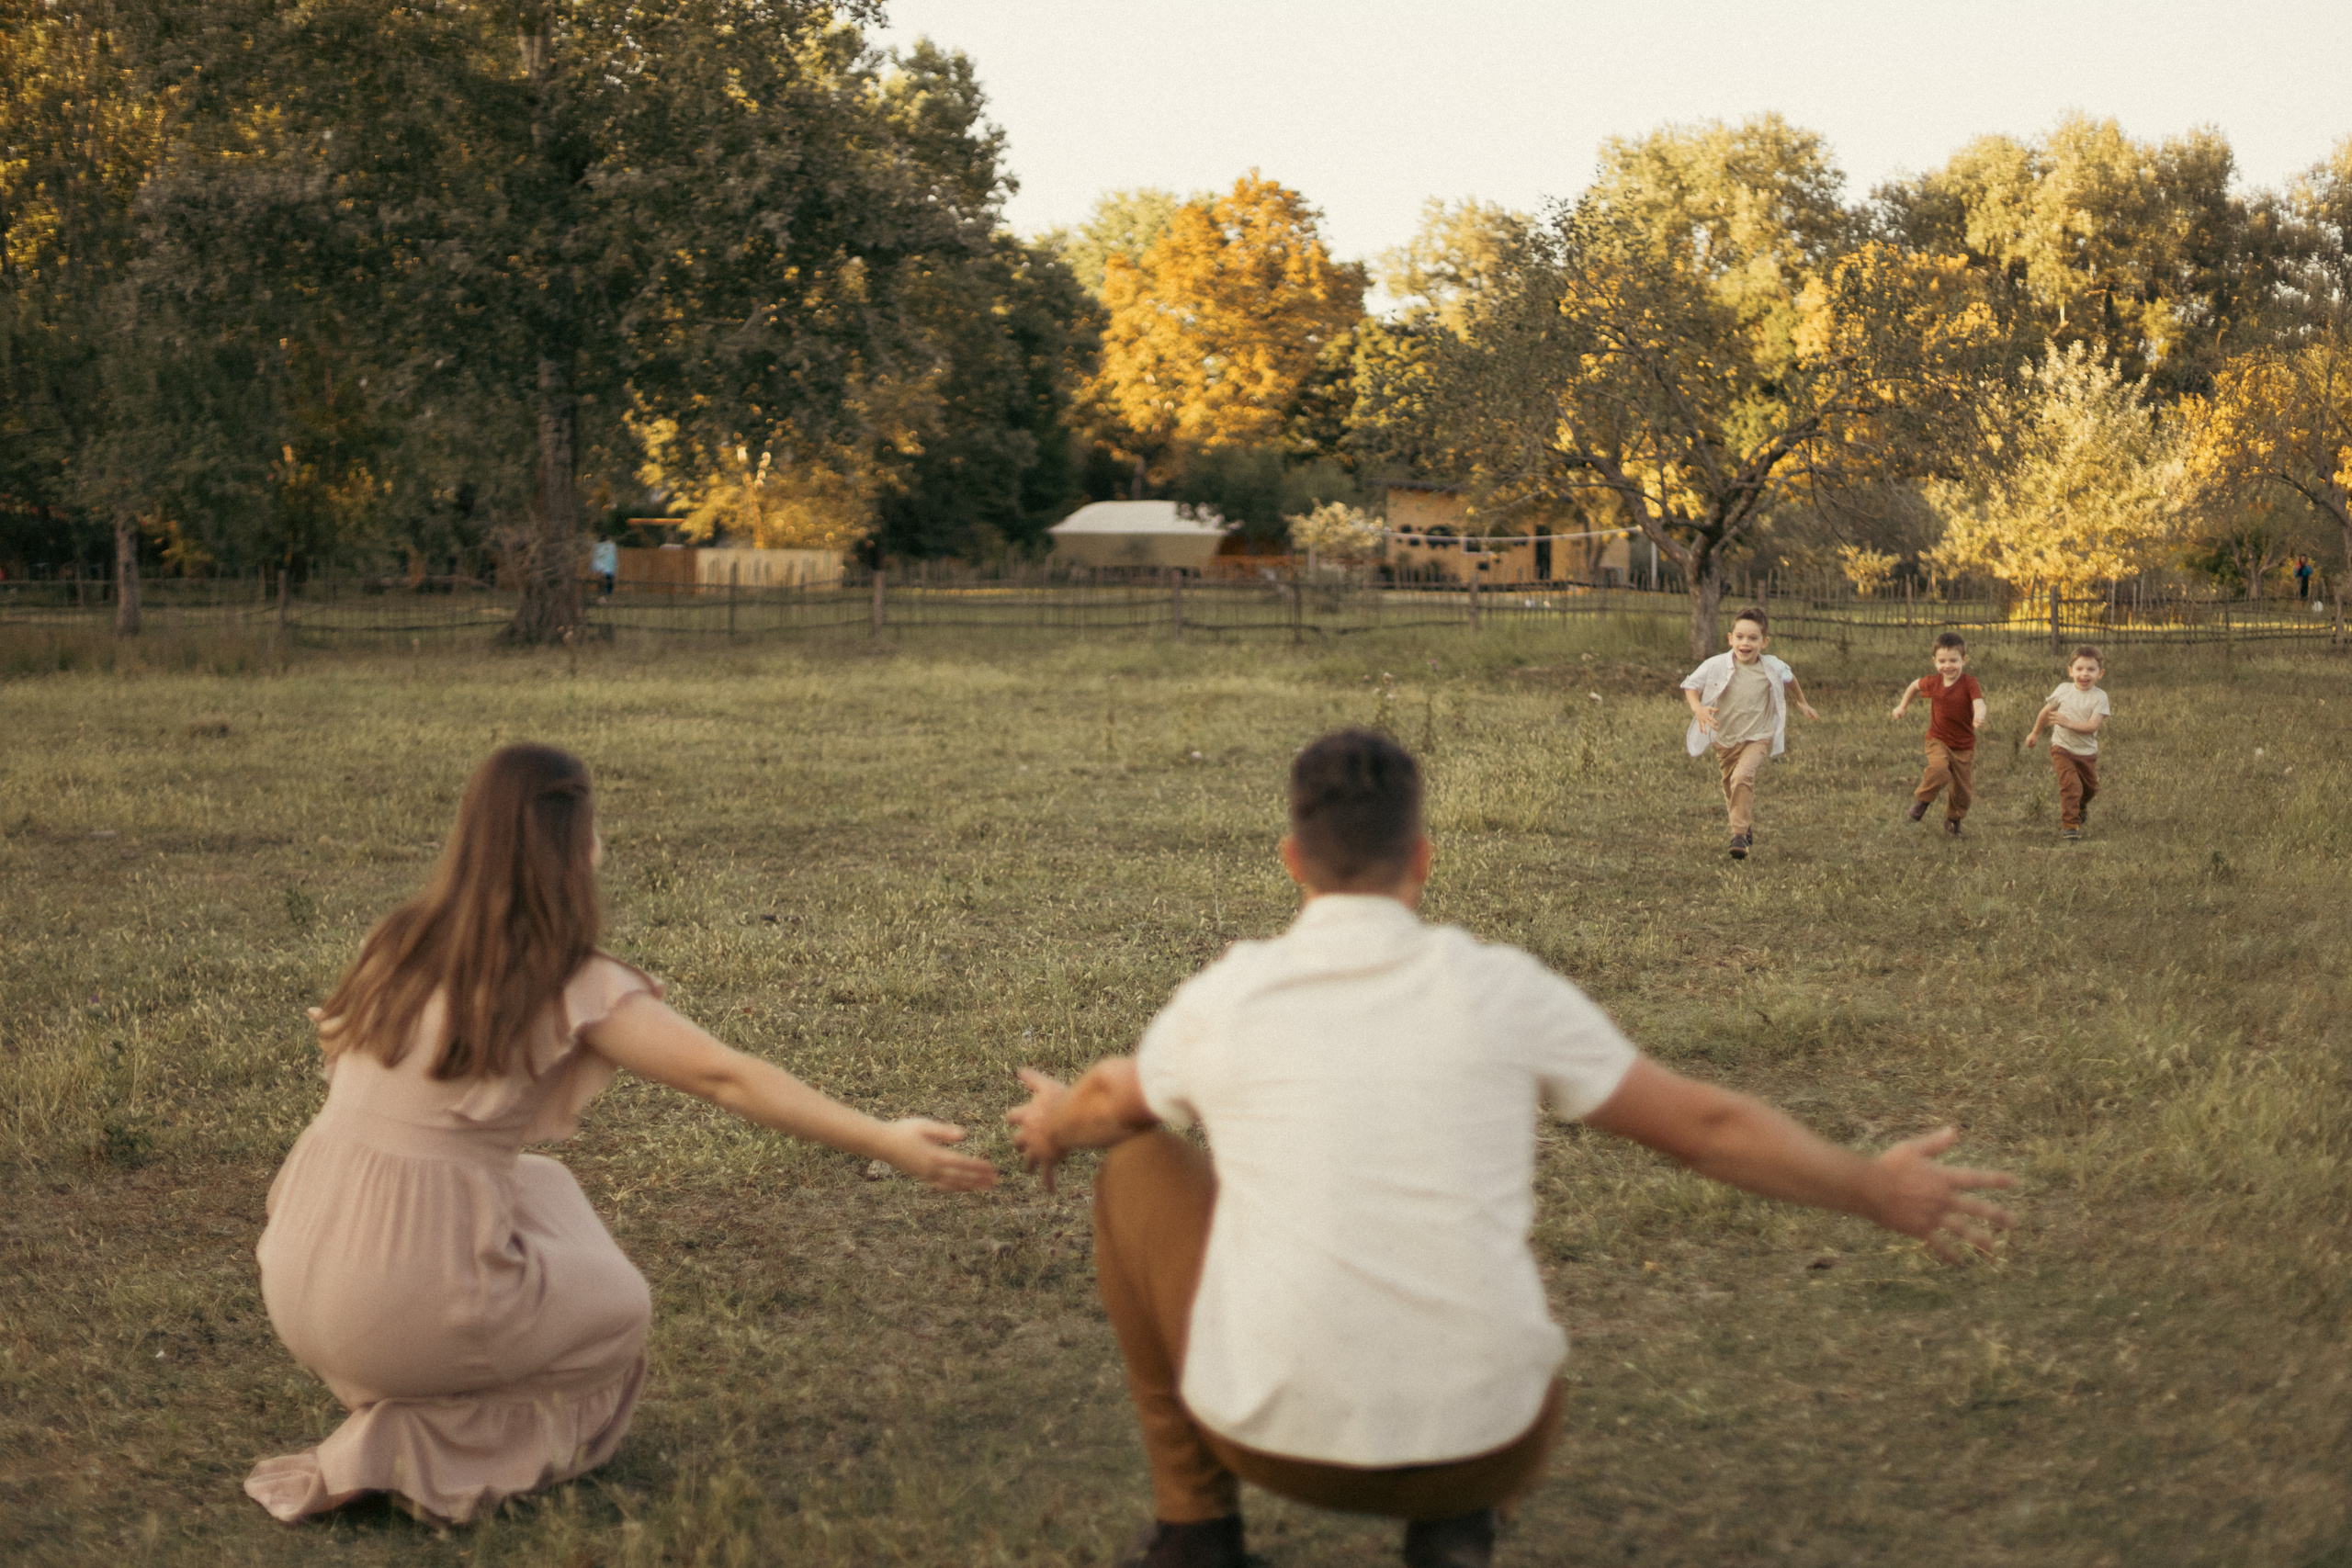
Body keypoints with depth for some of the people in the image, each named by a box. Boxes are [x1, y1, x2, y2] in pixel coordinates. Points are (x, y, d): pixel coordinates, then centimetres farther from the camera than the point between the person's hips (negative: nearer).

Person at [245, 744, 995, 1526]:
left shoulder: (401, 944, 7)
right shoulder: (572, 986, -9)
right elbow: (729, 1079, -12)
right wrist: (885, 1142, -11)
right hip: (410, 1299, -6)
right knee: (617, 1311, 20)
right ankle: (394, 1452, 4)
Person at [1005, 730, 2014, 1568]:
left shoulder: (1220, 1001, -1)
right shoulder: (1503, 990, -2)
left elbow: (1112, 1106, 23)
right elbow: (1704, 1125, 7)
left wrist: (1055, 1124, 48)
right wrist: (1877, 1192, 23)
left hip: (1278, 1433, -1)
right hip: (1471, 1437, 2)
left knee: (1138, 1173, 23)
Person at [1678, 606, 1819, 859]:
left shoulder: (1772, 667, -8)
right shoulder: (1716, 666, -14)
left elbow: (1789, 678, 16)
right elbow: (1691, 685, -4)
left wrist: (1802, 703, 29)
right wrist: (1697, 708, -23)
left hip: (1757, 737, -2)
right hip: (1725, 739, 2)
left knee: (1742, 777, -27)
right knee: (1731, 789, 16)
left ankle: (1740, 834, -24)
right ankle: (1748, 830, 41)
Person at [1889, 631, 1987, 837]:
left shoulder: (1969, 683, -15)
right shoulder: (1933, 682, -5)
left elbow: (1979, 704, -31)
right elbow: (1914, 686, 18)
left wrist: (1979, 716, -53)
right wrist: (1902, 706, 17)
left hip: (1964, 745, 0)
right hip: (1938, 740, 0)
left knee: (1963, 790, 7)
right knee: (1939, 770, -30)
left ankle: (1953, 820, 35)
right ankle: (1922, 800, -3)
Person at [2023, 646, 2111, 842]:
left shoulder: (2099, 697, -12)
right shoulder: (2064, 690, -7)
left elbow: (2092, 726, -23)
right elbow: (2046, 711, 9)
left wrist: (2068, 723, -36)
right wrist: (2035, 733, 19)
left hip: (2087, 752, 1)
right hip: (2062, 748, -1)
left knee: (2090, 788, 18)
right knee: (2071, 785, -18)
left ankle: (2080, 808, 51)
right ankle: (2070, 824, -9)